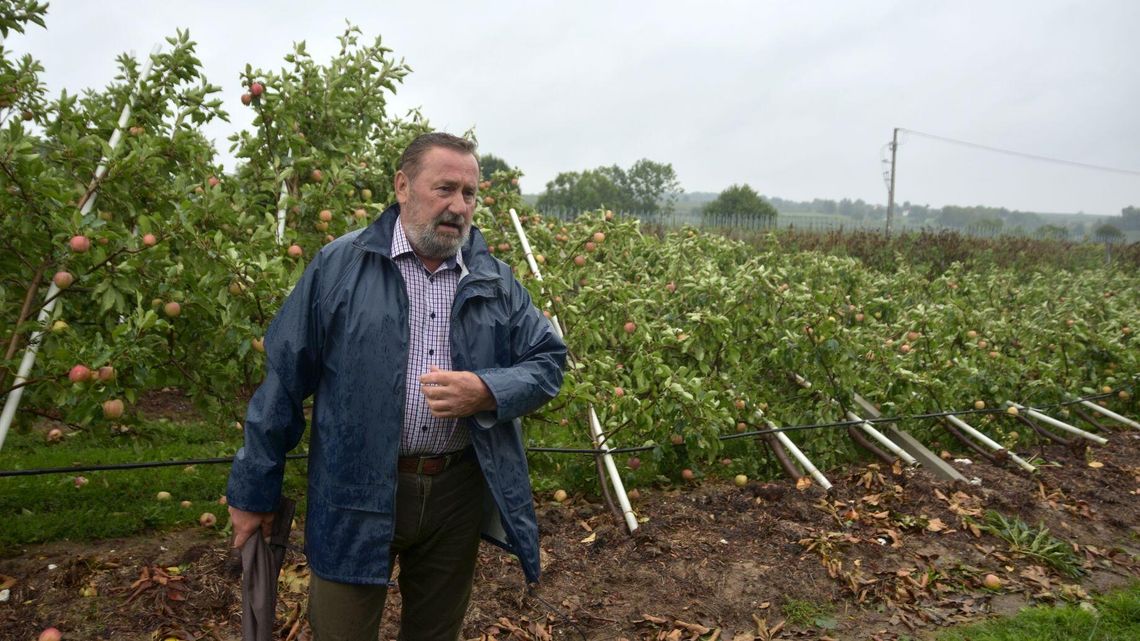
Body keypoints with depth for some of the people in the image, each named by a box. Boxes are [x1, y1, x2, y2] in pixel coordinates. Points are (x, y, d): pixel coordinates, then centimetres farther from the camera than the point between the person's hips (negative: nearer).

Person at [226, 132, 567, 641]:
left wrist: (486, 393, -18)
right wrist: (253, 492, 0)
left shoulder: (496, 281, 4)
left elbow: (548, 362, 4)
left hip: (459, 492, 3)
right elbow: (283, 379, -3)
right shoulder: (339, 266, -5)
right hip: (356, 496, -3)